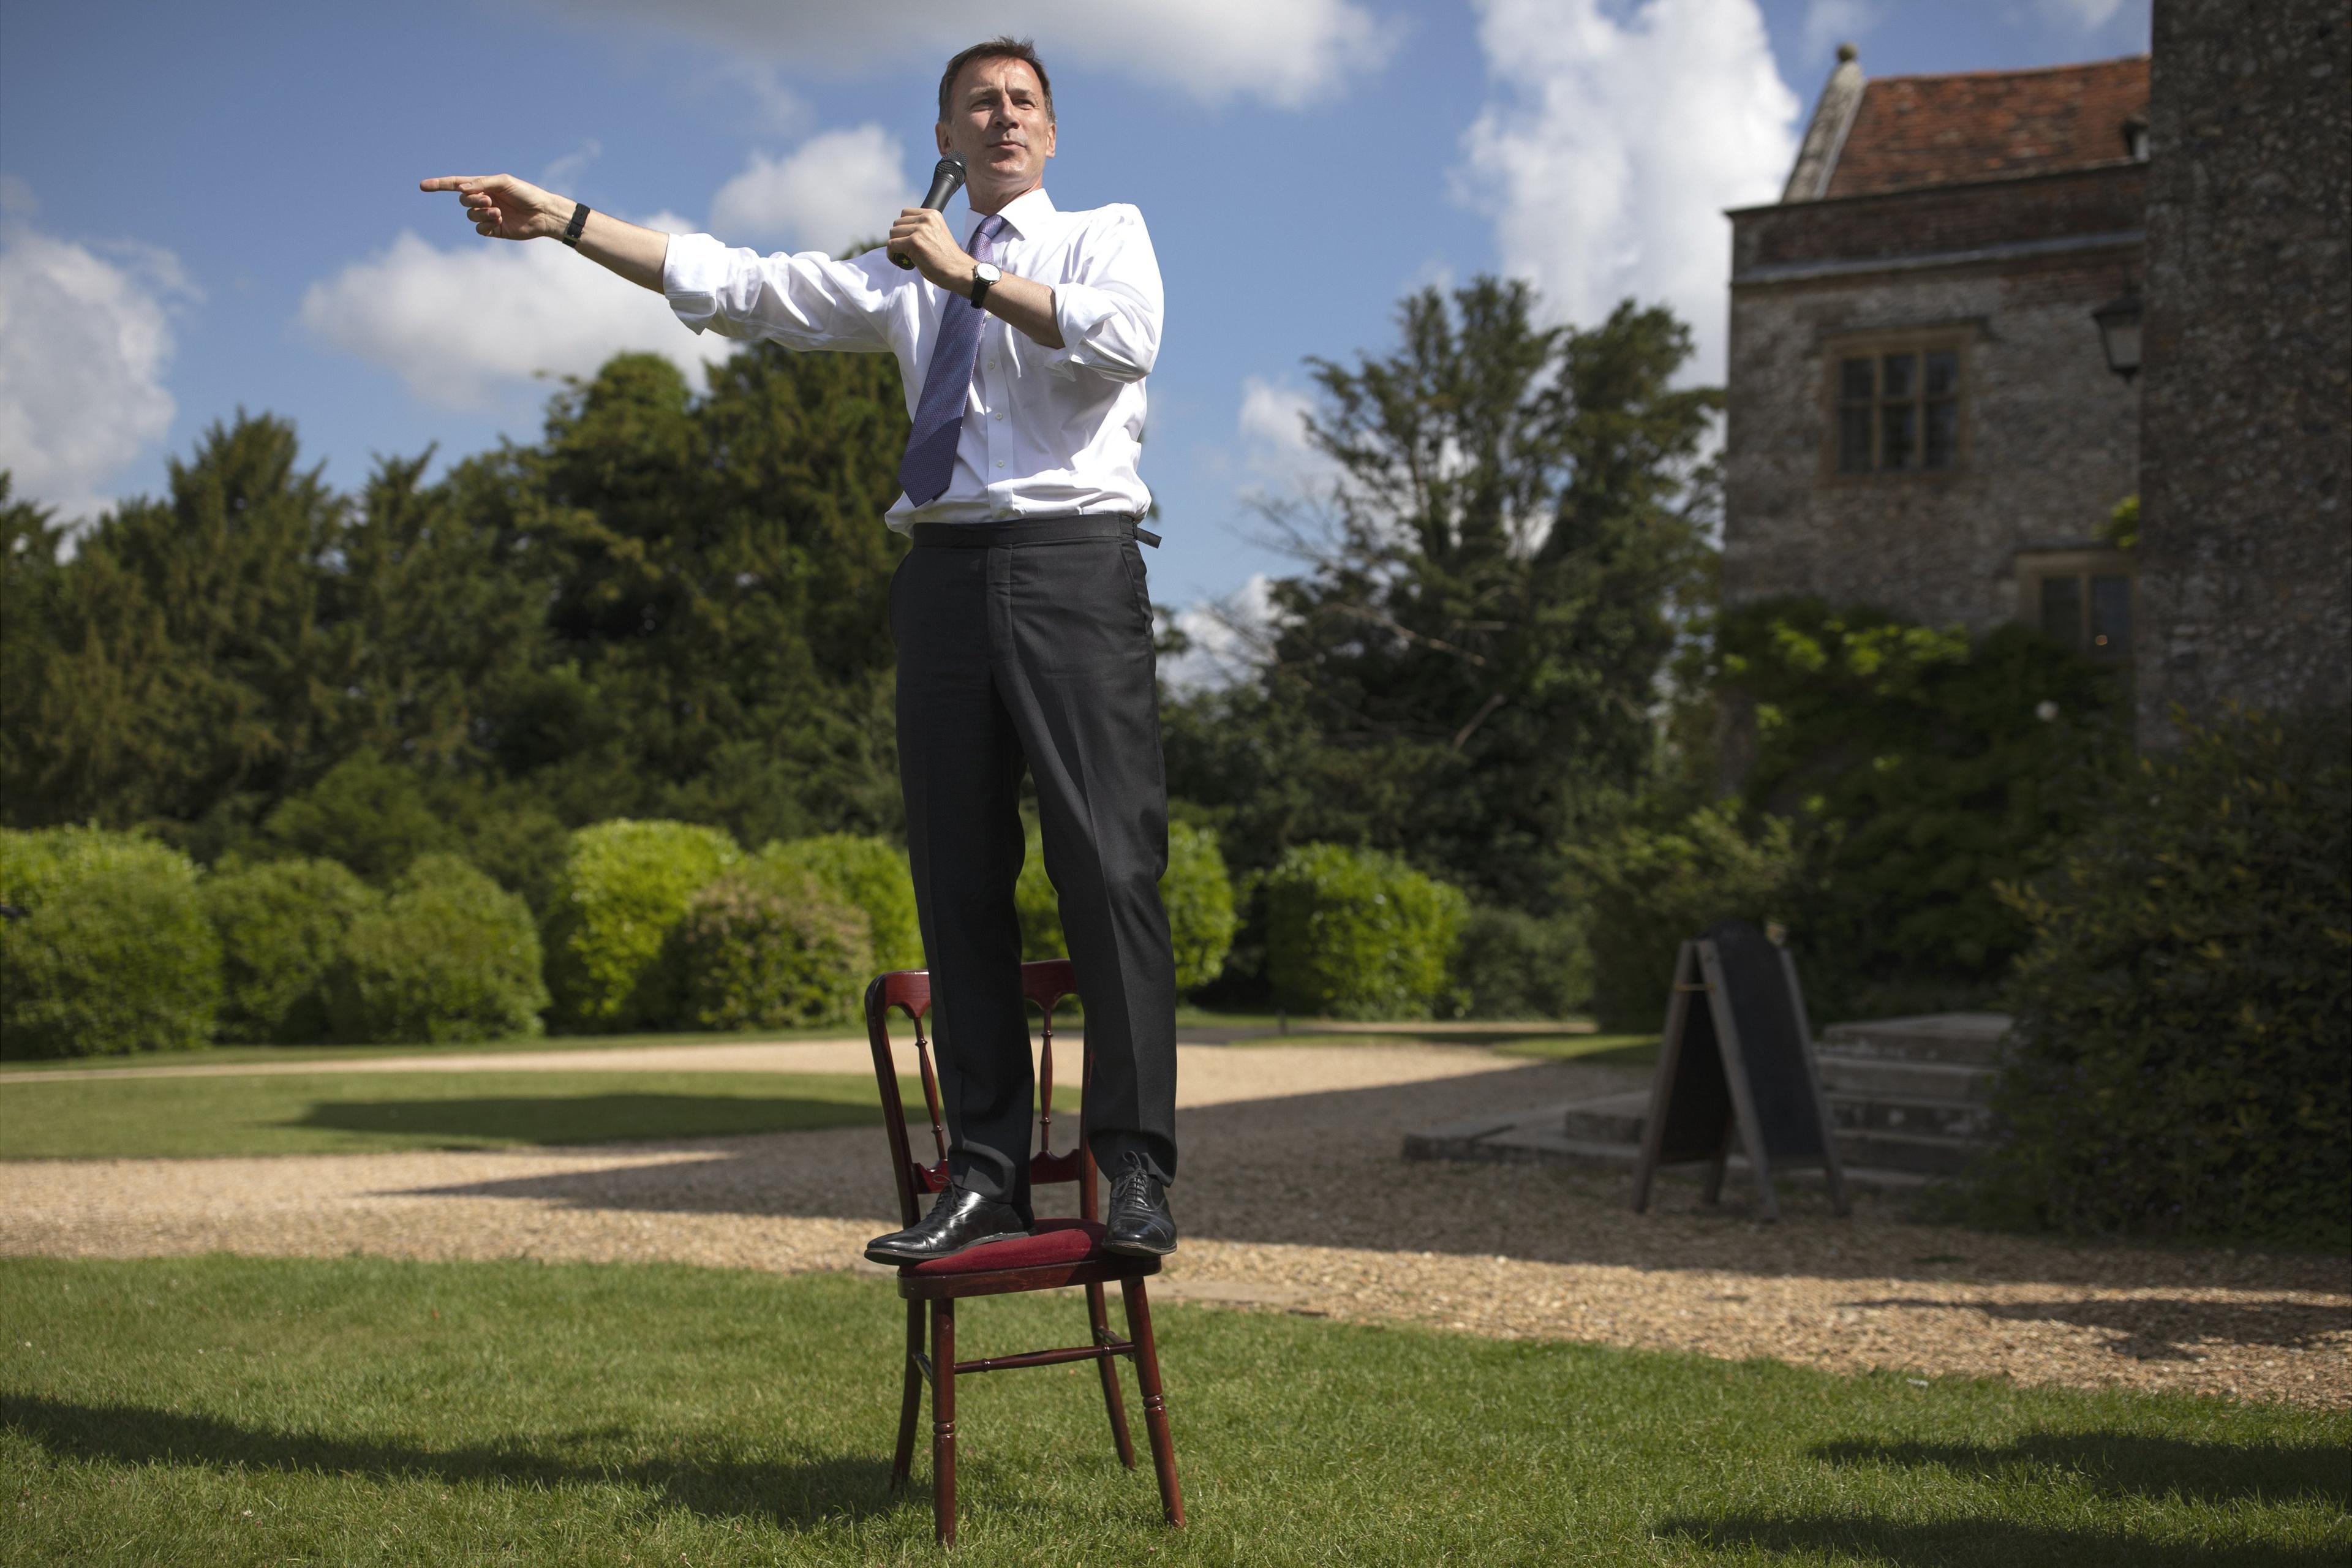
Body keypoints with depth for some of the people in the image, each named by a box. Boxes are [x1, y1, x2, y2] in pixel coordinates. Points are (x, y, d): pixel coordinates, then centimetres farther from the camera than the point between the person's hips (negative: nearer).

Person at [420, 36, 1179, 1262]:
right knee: (958, 880, 1)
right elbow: (735, 287, 18)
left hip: (1072, 561, -4)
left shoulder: (1104, 233, 13)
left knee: (1108, 864, -12)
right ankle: (987, 1175, 5)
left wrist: (972, 276, -9)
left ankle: (1135, 1175, -12)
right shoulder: (906, 275, 24)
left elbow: (1122, 339, -9)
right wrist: (565, 222, 11)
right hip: (944, 571, 5)